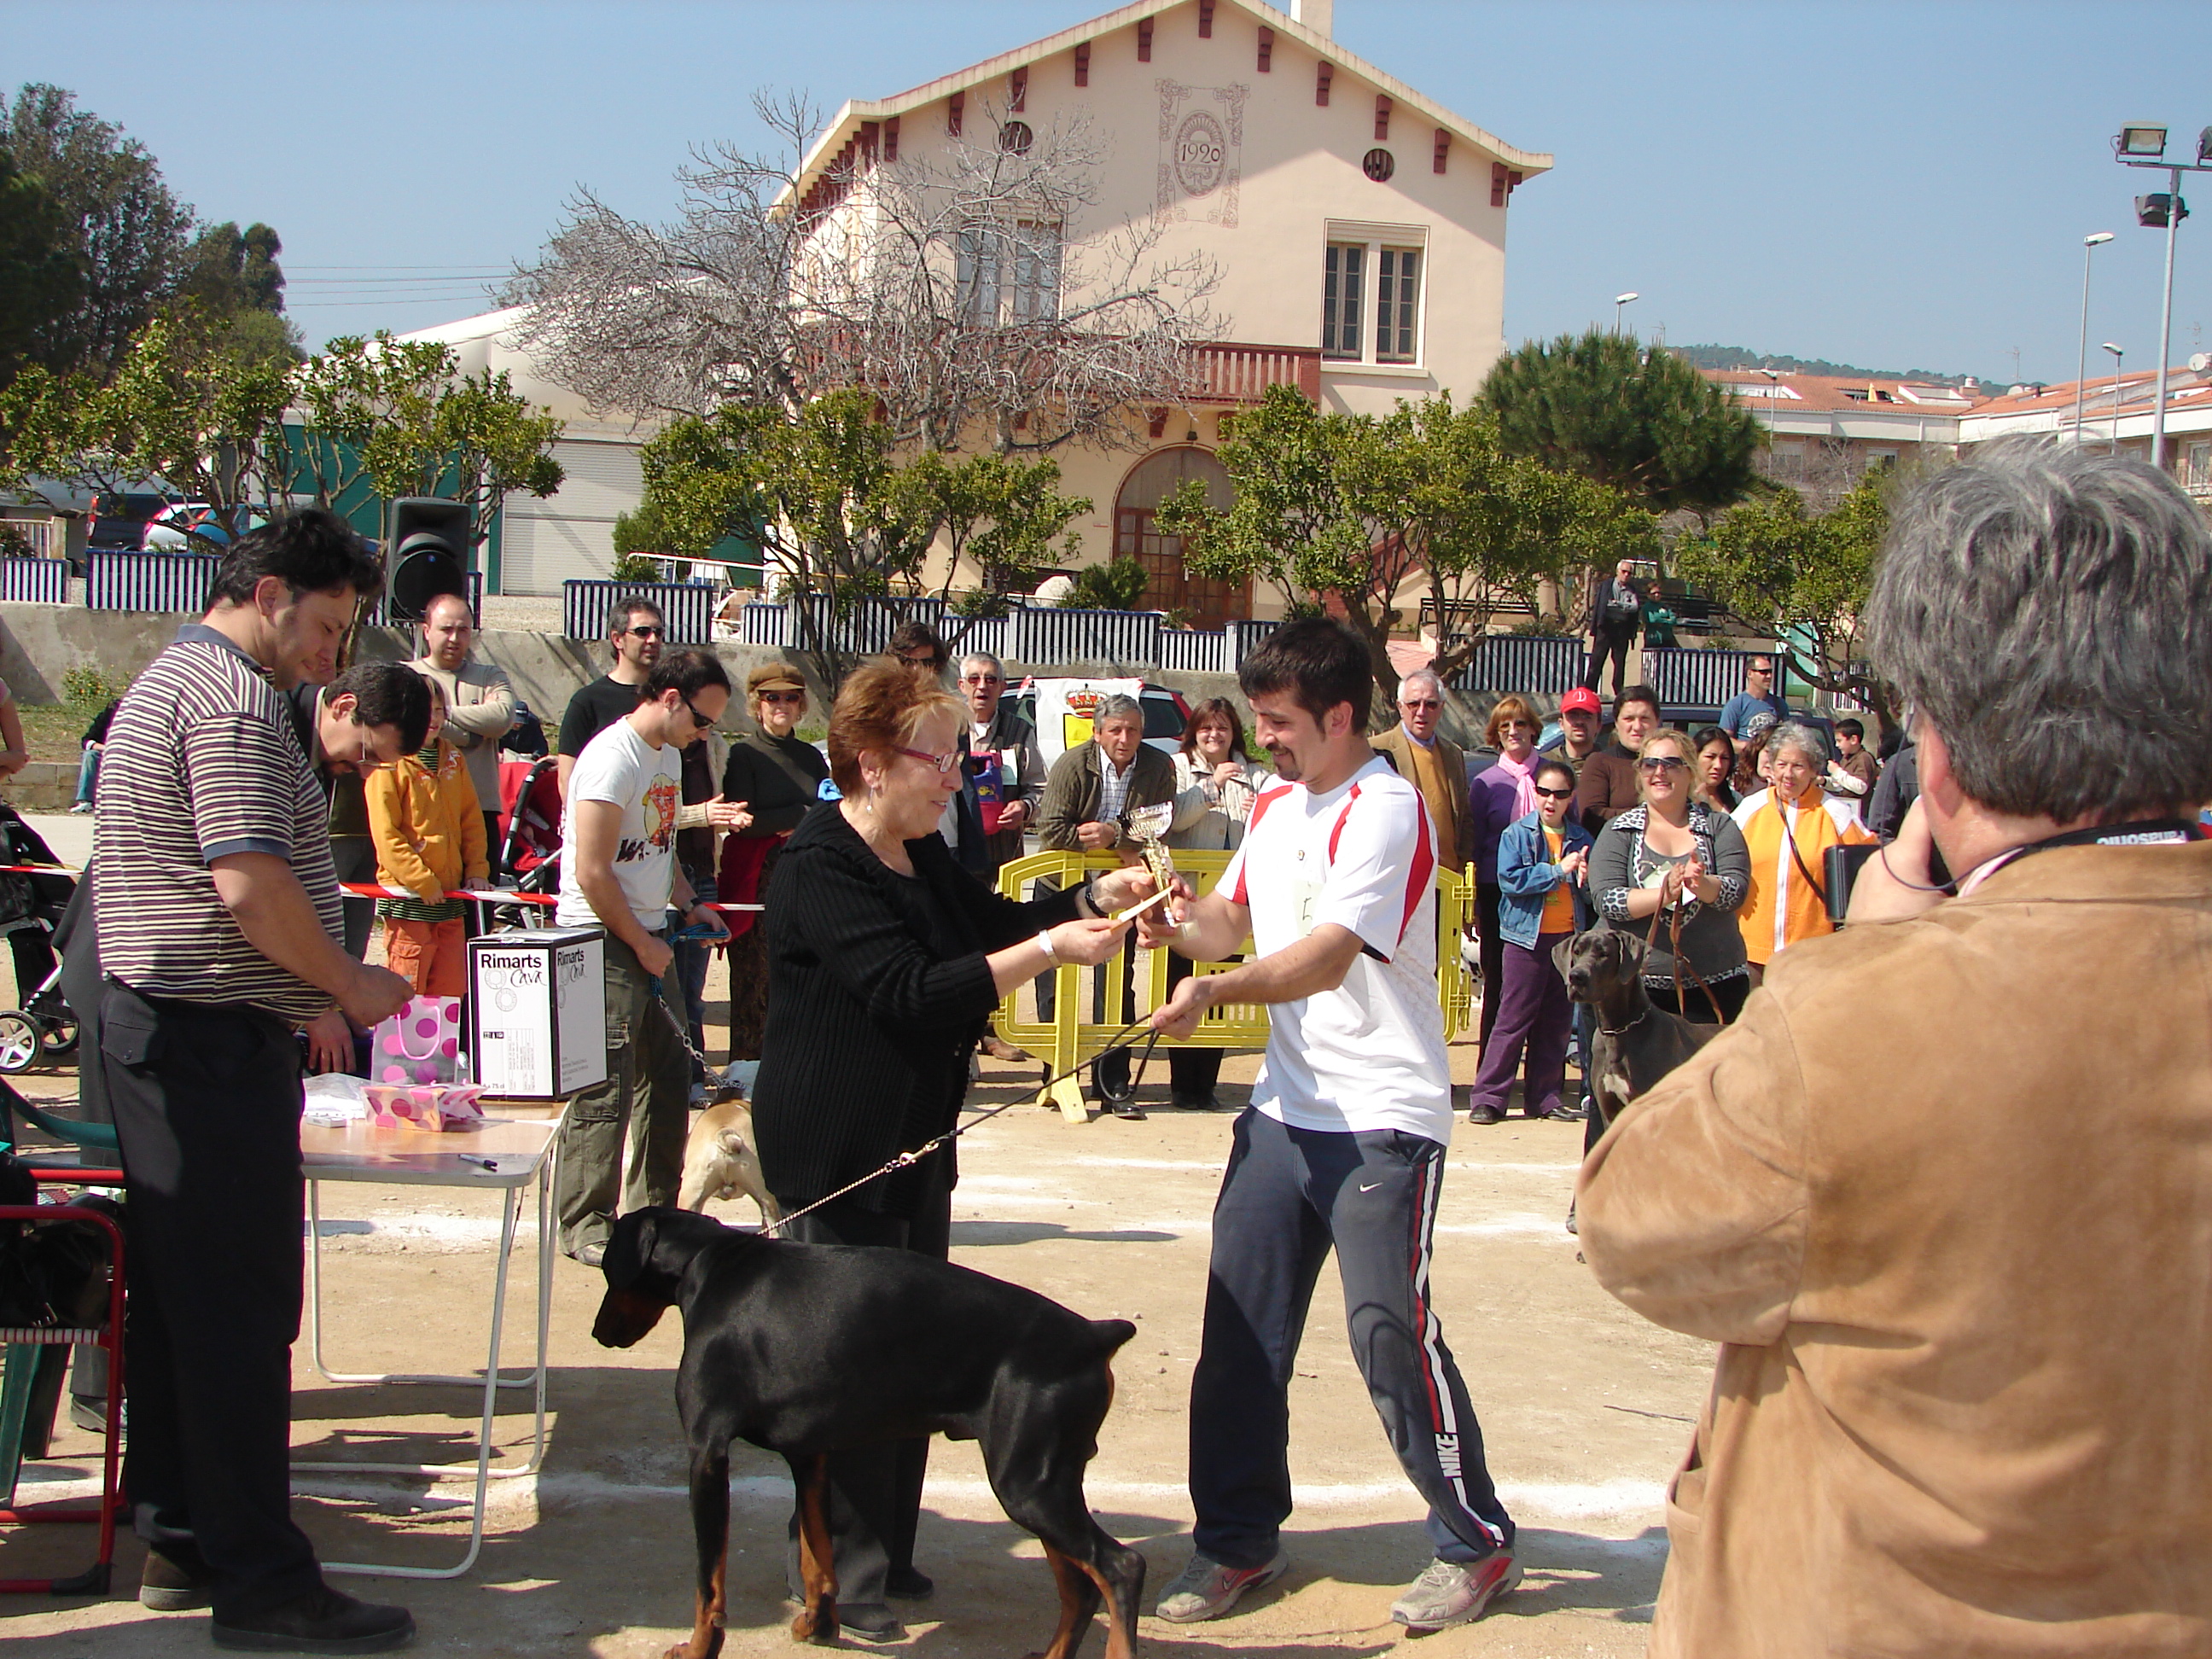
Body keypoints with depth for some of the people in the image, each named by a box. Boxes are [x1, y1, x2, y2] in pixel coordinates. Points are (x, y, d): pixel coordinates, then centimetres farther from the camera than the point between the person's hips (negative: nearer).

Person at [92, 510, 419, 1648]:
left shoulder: (166, 682, 20)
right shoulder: (234, 698, -14)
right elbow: (251, 883, -24)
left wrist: (298, 1000, 21)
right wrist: (347, 985, -9)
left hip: (148, 1028, 11)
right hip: (216, 1041, -11)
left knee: (175, 1292, 14)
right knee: (241, 1307, -6)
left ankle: (179, 1535, 23)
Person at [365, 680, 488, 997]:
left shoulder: (452, 759, 14)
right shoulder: (389, 764, -7)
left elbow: (472, 820, 17)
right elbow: (386, 836, -12)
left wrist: (477, 869, 5)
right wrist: (422, 882, -15)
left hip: (450, 896, 6)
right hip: (408, 900, -6)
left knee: (452, 989, 6)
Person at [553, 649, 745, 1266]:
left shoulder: (668, 755, 13)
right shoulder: (614, 757, -17)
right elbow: (591, 873, -21)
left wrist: (688, 905, 10)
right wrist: (642, 944, -13)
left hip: (648, 937, 10)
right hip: (602, 941, -10)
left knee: (669, 1076, 13)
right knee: (605, 1087, -6)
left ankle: (653, 1209, 23)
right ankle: (584, 1225, 2)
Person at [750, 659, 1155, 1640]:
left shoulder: (918, 857, 10)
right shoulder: (820, 867, -20)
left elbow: (993, 920, 22)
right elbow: (910, 993, -28)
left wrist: (1097, 896, 6)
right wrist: (1050, 948, -28)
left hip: (915, 1143, 10)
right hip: (837, 1150, -9)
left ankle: (887, 1552, 23)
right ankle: (839, 1579, 4)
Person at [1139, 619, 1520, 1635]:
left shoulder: (1385, 810, -14)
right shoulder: (1276, 808, 13)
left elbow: (1328, 956, -23)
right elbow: (1233, 919, 20)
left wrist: (1216, 989, -34)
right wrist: (1181, 922, -1)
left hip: (1382, 1119, -8)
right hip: (1285, 1107, 8)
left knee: (1390, 1337, -5)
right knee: (1240, 1329, 7)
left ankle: (1476, 1543, 12)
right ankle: (1238, 1537, 21)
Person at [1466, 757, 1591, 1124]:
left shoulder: (1581, 839, 11)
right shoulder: (1517, 834, -1)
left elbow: (1593, 895, 12)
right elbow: (1510, 880, -15)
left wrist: (1585, 879, -10)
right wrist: (1559, 871, -14)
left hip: (1569, 938, 4)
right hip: (1527, 936, -4)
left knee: (1557, 1021, 8)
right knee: (1513, 1018, -5)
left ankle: (1544, 1097, 16)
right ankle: (1488, 1097, -2)